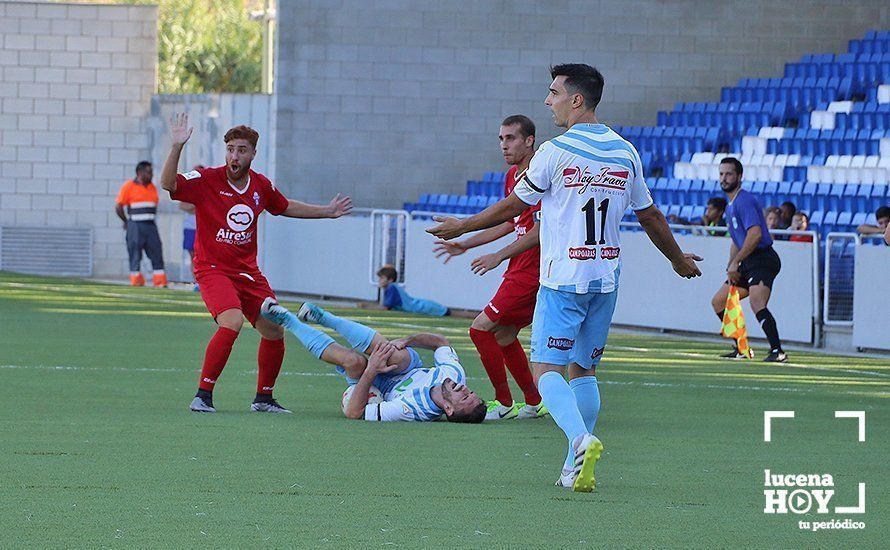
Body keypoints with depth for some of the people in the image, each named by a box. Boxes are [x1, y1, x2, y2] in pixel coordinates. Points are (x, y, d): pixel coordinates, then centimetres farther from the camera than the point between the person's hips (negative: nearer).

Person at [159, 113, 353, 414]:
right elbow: (168, 184, -26)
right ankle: (203, 396, -22)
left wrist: (328, 211, 25)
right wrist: (177, 146, -39)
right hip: (212, 268, -6)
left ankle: (263, 398, 27)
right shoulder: (207, 180, -12)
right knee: (232, 322, -29)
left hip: (247, 271, 6)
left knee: (275, 333, 7)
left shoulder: (261, 186, 3)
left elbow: (285, 207, 24)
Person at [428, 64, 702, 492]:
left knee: (547, 369, -5)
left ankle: (582, 440, -29)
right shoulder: (625, 152, 6)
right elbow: (650, 216, 15)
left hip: (563, 279, -6)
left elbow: (513, 206, -3)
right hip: (606, 277, 6)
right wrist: (679, 260, 31)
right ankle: (576, 467, 11)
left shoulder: (556, 151, -10)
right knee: (583, 369, 14)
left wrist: (462, 228, 12)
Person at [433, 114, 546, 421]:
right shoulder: (512, 176, 14)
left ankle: (504, 404, -1)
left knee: (481, 329, -10)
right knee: (504, 335, 16)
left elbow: (541, 231, -22)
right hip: (520, 270, 10)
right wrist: (465, 244, 24)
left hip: (531, 272, -10)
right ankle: (534, 403, 24)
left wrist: (499, 256, -22)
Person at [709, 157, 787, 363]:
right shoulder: (730, 205, 20)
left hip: (763, 259, -11)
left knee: (757, 305, -28)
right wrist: (731, 268, 14)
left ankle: (777, 351, -32)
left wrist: (736, 262, -19)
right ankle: (741, 348, 18)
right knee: (718, 302, 13)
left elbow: (755, 234, -24)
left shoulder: (744, 201, -12)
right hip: (748, 263, 11)